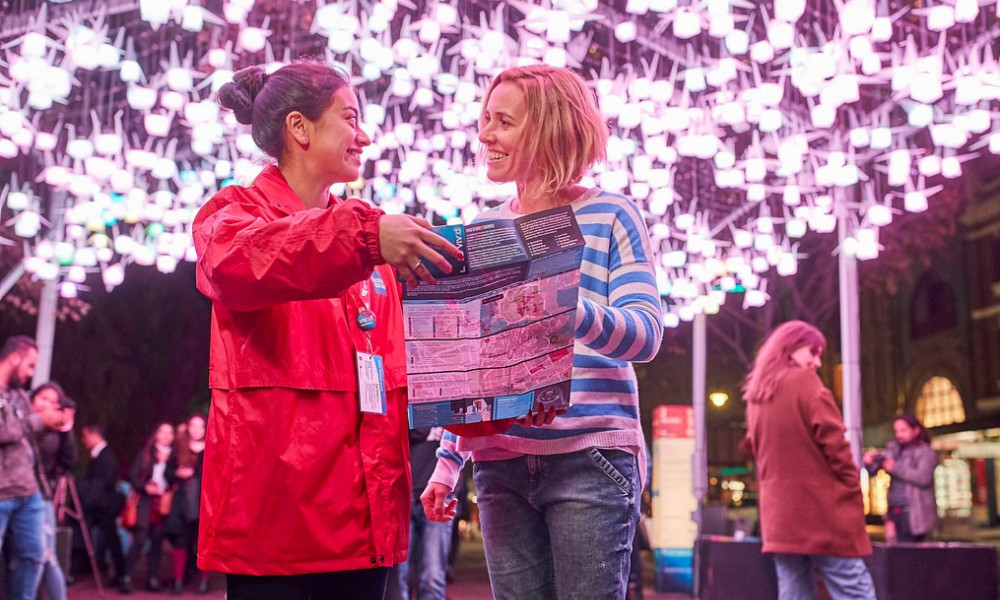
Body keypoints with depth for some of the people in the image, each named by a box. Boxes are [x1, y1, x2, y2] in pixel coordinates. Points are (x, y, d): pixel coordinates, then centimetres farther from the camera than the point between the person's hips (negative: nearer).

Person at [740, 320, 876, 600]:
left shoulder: (756, 396, 14)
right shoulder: (804, 382, -7)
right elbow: (833, 443, -12)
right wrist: (853, 488, -3)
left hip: (779, 515, 7)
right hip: (823, 513, -7)